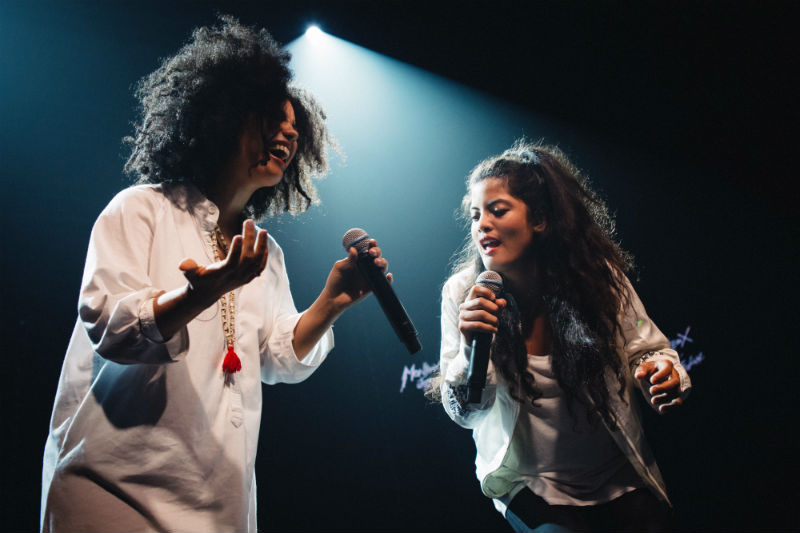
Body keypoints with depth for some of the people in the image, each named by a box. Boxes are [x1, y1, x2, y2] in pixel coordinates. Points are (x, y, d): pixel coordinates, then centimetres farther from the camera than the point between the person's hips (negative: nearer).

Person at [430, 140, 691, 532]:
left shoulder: (597, 275, -11)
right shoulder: (462, 293, -12)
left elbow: (644, 349, 2)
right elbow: (464, 414, -10)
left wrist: (663, 372, -21)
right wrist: (471, 347, -29)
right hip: (531, 486, -1)